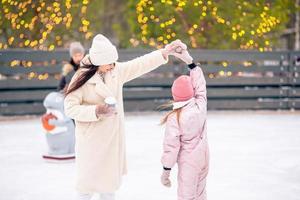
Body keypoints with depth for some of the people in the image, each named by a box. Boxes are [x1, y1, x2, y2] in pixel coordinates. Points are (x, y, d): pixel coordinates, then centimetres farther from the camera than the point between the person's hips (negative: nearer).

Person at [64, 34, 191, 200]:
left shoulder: (116, 70, 0)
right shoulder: (82, 77, -17)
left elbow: (141, 64, 5)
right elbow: (70, 108, -17)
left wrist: (165, 52, -1)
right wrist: (97, 110, -26)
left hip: (113, 136, 6)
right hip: (92, 138, -6)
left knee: (110, 178, 17)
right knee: (89, 179, 2)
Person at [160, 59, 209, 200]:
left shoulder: (174, 118, -21)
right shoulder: (201, 105, -12)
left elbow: (171, 146, -17)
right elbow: (200, 85, 4)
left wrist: (166, 169, -6)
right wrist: (190, 62, 7)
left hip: (188, 162, -5)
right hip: (203, 156, 6)